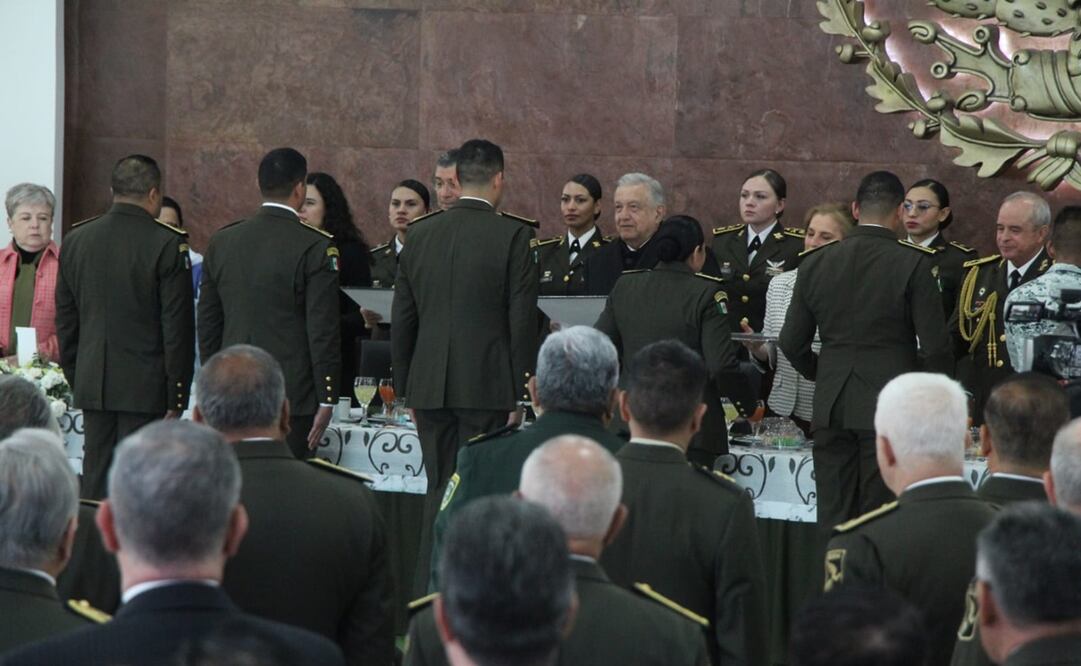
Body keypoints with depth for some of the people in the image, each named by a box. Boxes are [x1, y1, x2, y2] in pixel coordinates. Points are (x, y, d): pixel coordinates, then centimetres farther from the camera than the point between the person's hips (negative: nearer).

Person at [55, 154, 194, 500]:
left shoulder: (76, 239, 5)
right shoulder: (168, 244, -10)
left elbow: (65, 319, 12)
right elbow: (178, 327, -9)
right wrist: (177, 395, -3)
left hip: (92, 384, 5)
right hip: (145, 387, -5)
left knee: (95, 475, 9)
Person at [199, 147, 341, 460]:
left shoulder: (222, 241, 7)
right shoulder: (315, 246, -9)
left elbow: (207, 321, 12)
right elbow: (323, 331, -10)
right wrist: (326, 399, -5)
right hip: (292, 396, -5)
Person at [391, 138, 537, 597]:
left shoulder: (420, 235, 6)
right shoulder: (512, 237, -7)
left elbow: (402, 321, 10)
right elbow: (522, 320, -8)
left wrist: (406, 389, 17)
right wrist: (519, 390, -2)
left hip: (431, 386, 4)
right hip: (487, 385, -4)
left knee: (440, 489, 13)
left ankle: (426, 594, 13)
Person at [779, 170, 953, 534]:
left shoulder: (815, 262, 5)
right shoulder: (913, 264, -7)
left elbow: (791, 343, 9)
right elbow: (935, 347, -9)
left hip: (830, 408, 3)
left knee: (833, 520, 7)